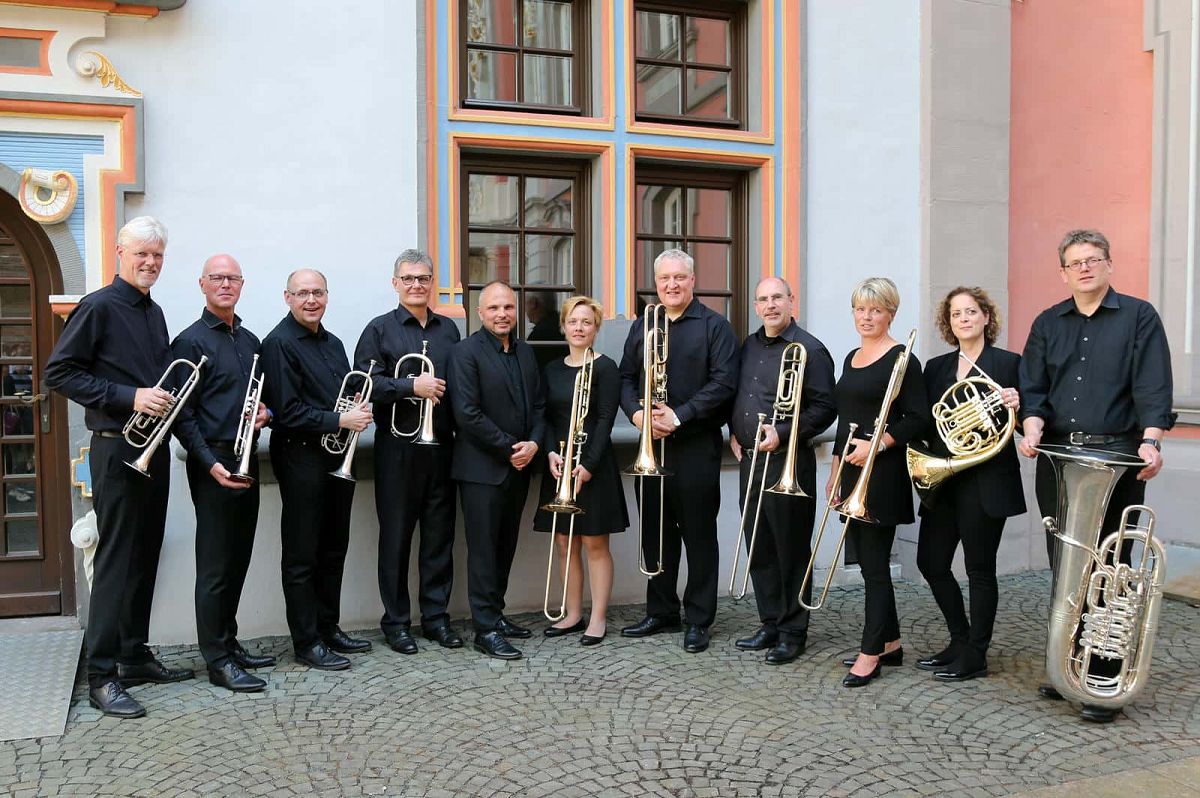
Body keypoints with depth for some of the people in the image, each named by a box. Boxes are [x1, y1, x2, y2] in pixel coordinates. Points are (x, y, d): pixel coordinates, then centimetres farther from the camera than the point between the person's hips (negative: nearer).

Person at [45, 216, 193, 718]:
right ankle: (101, 677, 3)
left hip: (155, 447, 7)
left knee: (144, 558, 12)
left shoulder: (154, 312, 14)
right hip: (117, 449, -7)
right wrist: (128, 397, -19)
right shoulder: (98, 307, -8)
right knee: (116, 561, -5)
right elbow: (58, 373, -13)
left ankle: (135, 658, 23)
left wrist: (165, 401, 3)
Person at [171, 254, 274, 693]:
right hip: (214, 464, -7)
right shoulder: (191, 341, -6)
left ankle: (229, 643, 26)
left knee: (238, 560, 14)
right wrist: (210, 463, -19)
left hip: (246, 459, 7)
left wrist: (264, 413, 1)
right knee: (215, 565, -2)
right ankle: (218, 661, 5)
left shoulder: (250, 340, 15)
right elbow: (183, 414, -11)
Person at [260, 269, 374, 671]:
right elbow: (287, 411, -17)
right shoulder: (279, 343, -10)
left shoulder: (333, 343, 15)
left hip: (337, 455, 8)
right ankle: (307, 642, 8)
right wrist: (340, 420, -19)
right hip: (301, 457, -8)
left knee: (333, 548, 15)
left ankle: (328, 628, 27)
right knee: (302, 555, 0)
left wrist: (358, 409, 1)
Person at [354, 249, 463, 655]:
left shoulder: (448, 329, 15)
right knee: (395, 537, 4)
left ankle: (436, 616, 19)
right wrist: (412, 386, -18)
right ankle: (395, 621, 14)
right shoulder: (379, 329, 2)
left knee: (440, 534, 8)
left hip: (441, 446, 4)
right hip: (398, 448, -3)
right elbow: (365, 384, -9)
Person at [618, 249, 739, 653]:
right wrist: (637, 412, -7)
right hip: (651, 443, 5)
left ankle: (698, 620, 13)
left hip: (696, 446, -5)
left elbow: (724, 382, -10)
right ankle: (661, 612, 25)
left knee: (699, 534, 2)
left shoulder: (714, 326, -2)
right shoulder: (642, 325, 14)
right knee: (655, 531, 11)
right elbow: (626, 377, 13)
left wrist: (679, 416, -18)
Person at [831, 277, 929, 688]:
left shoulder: (901, 359, -9)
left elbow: (918, 419, -13)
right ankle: (890, 643, 24)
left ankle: (871, 653, 7)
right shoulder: (851, 358, 15)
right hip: (851, 471, 8)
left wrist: (878, 445, -22)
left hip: (882, 473, -8)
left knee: (875, 564, -2)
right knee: (868, 561, 13)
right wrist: (835, 472, 17)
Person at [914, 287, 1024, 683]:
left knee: (979, 568, 2)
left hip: (986, 483, -5)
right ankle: (960, 641, 26)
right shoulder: (936, 367, 12)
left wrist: (1015, 407, -23)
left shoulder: (1008, 363, -3)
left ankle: (974, 656, 15)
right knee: (931, 563, 8)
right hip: (943, 483, 6)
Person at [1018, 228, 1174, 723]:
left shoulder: (1139, 317, 3)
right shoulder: (1048, 324, 14)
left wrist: (1150, 440, -22)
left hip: (1116, 457, -4)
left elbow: (1153, 388, -7)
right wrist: (1032, 427, -11)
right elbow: (1033, 387, 8)